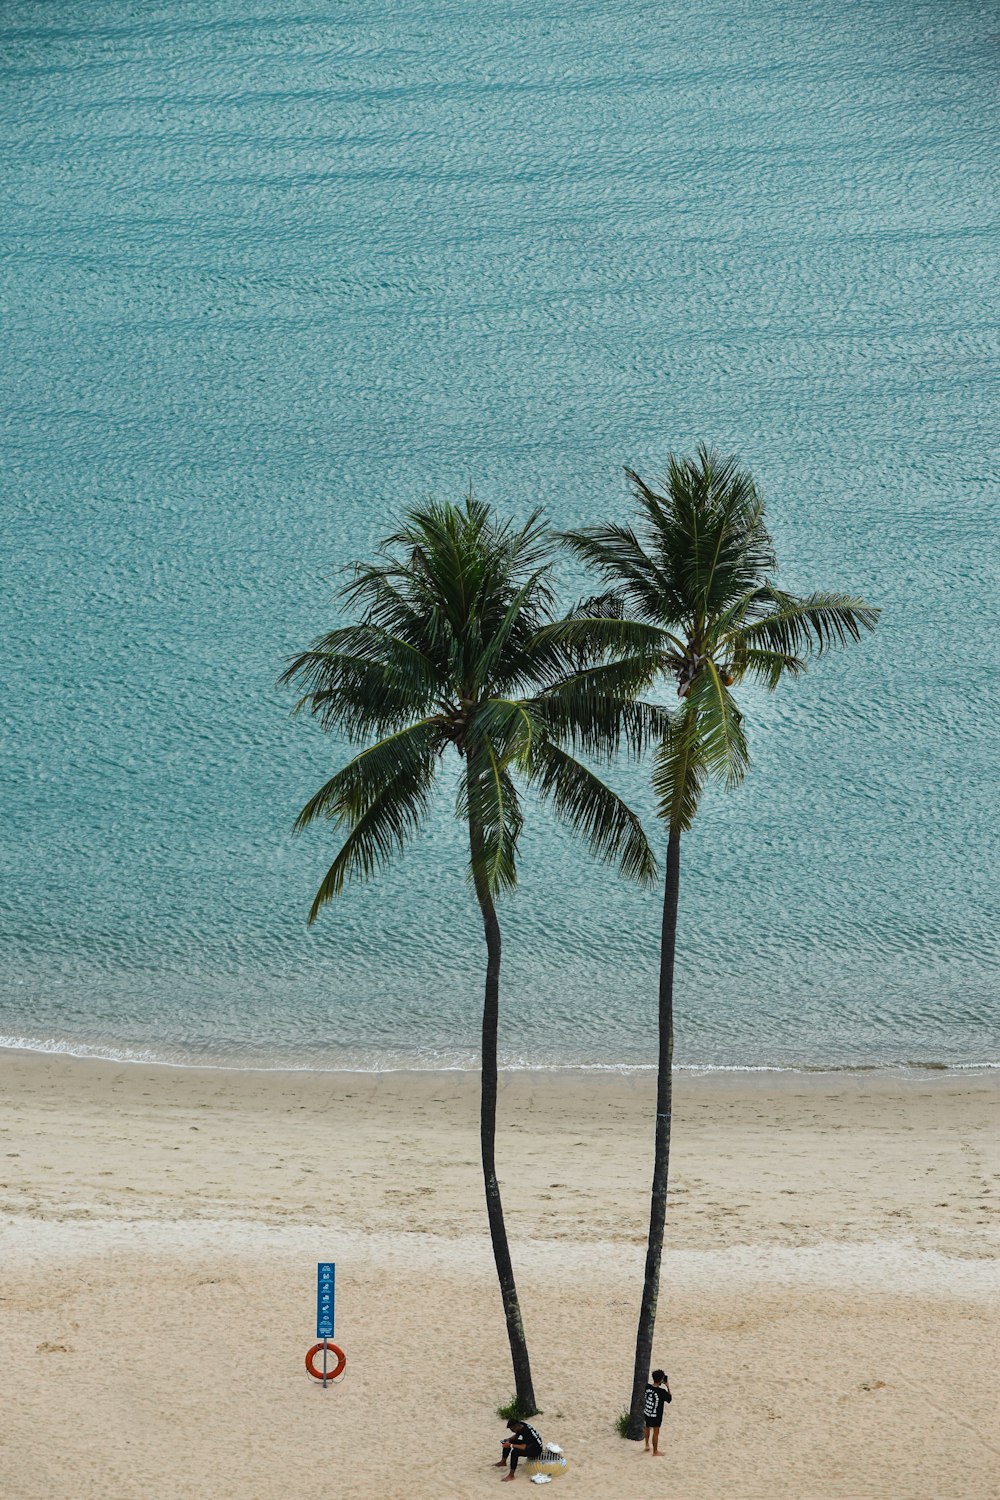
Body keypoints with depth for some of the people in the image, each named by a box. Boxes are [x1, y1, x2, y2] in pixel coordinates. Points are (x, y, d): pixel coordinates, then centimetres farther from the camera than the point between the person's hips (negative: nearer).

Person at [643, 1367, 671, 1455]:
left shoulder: (647, 1387, -13)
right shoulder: (662, 1392, -27)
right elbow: (670, 1399, -9)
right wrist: (668, 1387, -8)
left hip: (647, 1412, 5)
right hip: (656, 1415, -5)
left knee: (648, 1428, 27)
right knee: (656, 1432, 10)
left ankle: (647, 1445, 44)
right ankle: (655, 1452, 23)